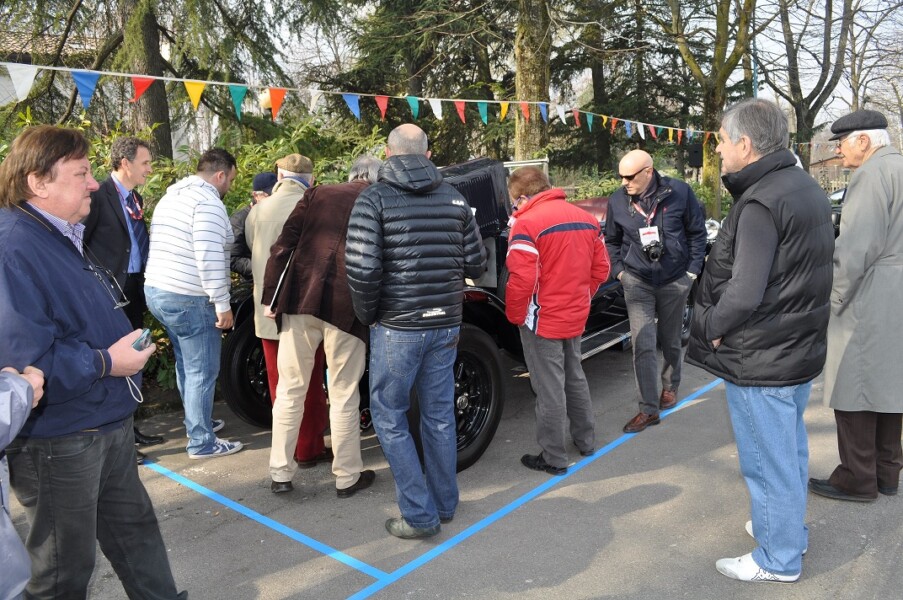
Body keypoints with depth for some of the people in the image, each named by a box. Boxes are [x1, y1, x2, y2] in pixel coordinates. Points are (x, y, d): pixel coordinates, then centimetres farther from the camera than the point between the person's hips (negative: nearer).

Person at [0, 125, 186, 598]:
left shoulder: (63, 238, 10)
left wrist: (127, 344, 10)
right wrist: (106, 363, -24)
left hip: (106, 422, 10)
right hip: (58, 441, -9)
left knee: (133, 527, 23)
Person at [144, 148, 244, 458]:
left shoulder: (173, 195, 16)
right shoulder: (208, 201, -16)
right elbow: (209, 258, -24)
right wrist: (222, 304, -19)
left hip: (156, 291, 10)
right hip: (189, 298, -10)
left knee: (186, 365, 21)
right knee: (203, 371, 1)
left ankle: (198, 422, 36)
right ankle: (202, 442, 11)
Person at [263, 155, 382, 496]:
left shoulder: (317, 195, 11)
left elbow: (283, 246, 4)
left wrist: (270, 298, 6)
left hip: (299, 301, 2)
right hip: (347, 308, -2)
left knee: (290, 391, 14)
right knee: (344, 396, 11)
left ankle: (280, 473, 23)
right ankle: (347, 477, 22)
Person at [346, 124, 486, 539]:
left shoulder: (375, 199, -8)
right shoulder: (453, 198, 6)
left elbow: (362, 268, -18)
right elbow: (476, 264, 5)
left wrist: (367, 314, -2)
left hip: (397, 327, -5)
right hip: (445, 324, 5)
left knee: (390, 419, 9)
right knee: (440, 416, 16)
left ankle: (419, 515, 11)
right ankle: (444, 504, 30)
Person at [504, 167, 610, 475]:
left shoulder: (527, 223, -17)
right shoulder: (586, 218, 6)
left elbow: (522, 279, -23)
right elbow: (601, 269, 8)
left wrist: (515, 316, -9)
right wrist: (581, 298, 17)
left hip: (542, 320, -7)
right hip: (576, 317, 8)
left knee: (550, 389, 3)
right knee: (575, 378, 23)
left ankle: (553, 458, 15)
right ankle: (586, 441, 37)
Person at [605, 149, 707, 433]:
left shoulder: (679, 192, -8)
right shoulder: (617, 201, -3)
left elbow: (697, 232, 1)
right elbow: (611, 240, 12)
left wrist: (693, 270, -2)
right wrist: (619, 270, 2)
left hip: (675, 281, 0)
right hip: (637, 282, 1)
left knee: (670, 341, 16)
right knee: (643, 346, -6)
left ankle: (670, 387, 41)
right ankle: (649, 409, 1)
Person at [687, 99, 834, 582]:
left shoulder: (761, 203, -23)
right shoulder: (805, 187, 8)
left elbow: (744, 293, -32)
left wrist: (712, 327, -13)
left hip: (761, 360, -10)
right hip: (799, 347, 10)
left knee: (768, 461, 6)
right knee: (790, 448, 24)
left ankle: (778, 560, 22)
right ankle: (791, 529, 42)